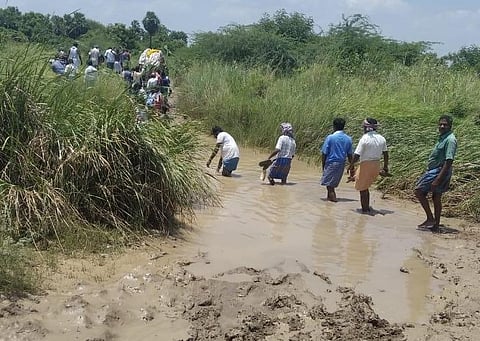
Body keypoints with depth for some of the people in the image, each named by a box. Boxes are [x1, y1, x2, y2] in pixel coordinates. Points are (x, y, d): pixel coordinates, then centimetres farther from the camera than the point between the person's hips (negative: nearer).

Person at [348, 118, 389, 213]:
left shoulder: (364, 139, -16)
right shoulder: (381, 139, 4)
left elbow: (357, 155, -16)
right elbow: (386, 154, 10)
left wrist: (351, 166, -3)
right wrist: (385, 166, 20)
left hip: (366, 165, -7)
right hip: (377, 165, 7)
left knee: (363, 188, 7)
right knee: (365, 187, 21)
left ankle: (365, 209, 12)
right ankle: (367, 207, 23)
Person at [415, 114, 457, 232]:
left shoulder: (450, 140, -18)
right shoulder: (442, 138, 13)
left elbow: (449, 161, -24)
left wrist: (438, 179, -28)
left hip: (438, 172, -10)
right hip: (435, 171, 10)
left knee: (418, 191, -7)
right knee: (436, 197, 12)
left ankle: (430, 219, -2)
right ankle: (436, 225, 18)